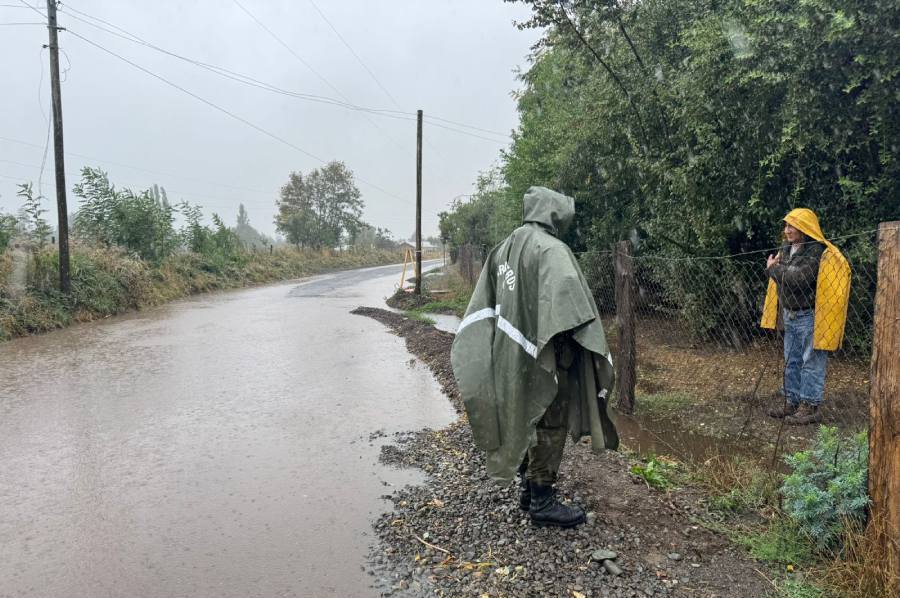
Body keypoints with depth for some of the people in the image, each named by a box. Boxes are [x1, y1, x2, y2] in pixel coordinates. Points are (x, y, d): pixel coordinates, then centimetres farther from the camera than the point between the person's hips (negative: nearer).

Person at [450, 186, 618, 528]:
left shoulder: (505, 248, 10)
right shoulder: (550, 249, -16)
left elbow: (485, 306, 13)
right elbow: (568, 299, -29)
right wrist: (594, 351, -25)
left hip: (512, 354, 9)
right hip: (545, 355, -8)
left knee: (527, 421, 21)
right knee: (549, 425, 3)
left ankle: (528, 488, 35)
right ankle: (542, 502, 13)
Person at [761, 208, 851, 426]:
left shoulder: (816, 252, -17)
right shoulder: (787, 249, 9)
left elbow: (797, 280, -26)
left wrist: (774, 268, -13)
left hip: (809, 317, -8)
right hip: (790, 315, 8)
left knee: (811, 363, -1)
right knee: (792, 361, 14)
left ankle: (811, 406, 6)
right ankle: (791, 401, 23)